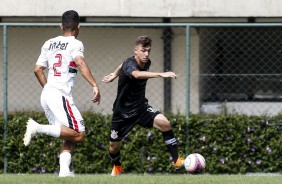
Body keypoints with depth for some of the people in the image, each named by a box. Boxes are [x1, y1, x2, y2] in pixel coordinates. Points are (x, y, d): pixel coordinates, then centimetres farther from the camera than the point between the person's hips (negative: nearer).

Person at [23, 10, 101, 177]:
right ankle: (38, 128, -18)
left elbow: (38, 70, 18)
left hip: (46, 95, 8)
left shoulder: (49, 44, 16)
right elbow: (80, 63, -24)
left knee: (69, 138, 13)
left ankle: (64, 169, -6)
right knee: (79, 135, -12)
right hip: (61, 95, -8)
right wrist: (95, 86, -31)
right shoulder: (75, 44, -5)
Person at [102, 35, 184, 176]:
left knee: (164, 123, -22)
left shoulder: (147, 63, -7)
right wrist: (161, 74, -65)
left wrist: (115, 74, 30)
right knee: (114, 146, 9)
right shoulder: (129, 65, -28)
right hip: (123, 113, -4)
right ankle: (117, 167, 44)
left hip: (141, 108, 4)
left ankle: (176, 160, -14)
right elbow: (137, 74, -55)